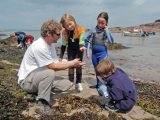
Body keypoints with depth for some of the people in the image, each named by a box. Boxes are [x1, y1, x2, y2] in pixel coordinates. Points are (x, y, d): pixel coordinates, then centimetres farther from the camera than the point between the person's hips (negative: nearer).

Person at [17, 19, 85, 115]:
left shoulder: (50, 45, 2)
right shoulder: (39, 47, -28)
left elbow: (56, 63, 1)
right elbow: (53, 66, -24)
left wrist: (73, 64, -10)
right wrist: (72, 63, -15)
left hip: (35, 76, 9)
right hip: (26, 80, -9)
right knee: (50, 73, -31)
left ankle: (35, 92, 17)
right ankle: (42, 105, -20)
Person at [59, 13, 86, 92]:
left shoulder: (80, 30, -23)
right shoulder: (65, 33, -13)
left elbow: (82, 40, -29)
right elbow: (64, 45, -5)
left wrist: (82, 46, -53)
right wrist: (61, 56, -6)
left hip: (78, 51, -2)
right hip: (70, 51, 3)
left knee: (78, 65, -2)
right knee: (70, 66, 3)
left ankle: (78, 83, 7)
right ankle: (71, 83, 12)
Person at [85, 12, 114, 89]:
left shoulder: (106, 31, -8)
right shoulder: (93, 30, -5)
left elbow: (111, 41, -22)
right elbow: (88, 41, 0)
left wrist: (107, 30, -22)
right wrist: (87, 52, -2)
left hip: (103, 52, -3)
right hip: (94, 52, 3)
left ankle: (100, 85, 3)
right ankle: (98, 84, 30)